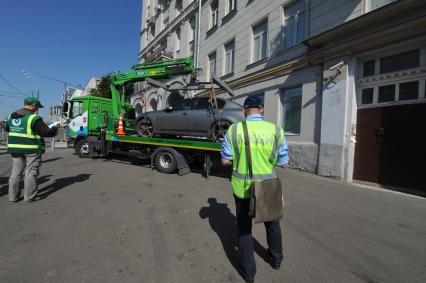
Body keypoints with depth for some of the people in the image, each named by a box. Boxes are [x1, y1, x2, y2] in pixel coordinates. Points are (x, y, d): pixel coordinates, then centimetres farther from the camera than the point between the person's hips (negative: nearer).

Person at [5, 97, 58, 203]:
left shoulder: (11, 116, 8)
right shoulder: (34, 118, -15)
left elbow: (7, 128, 22)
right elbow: (47, 132, -15)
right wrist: (54, 129, 5)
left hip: (15, 148, 7)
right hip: (32, 149, -7)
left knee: (16, 172, 13)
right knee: (30, 173, 1)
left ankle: (13, 196, 19)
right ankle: (29, 196, 8)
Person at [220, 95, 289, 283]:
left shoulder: (234, 130, -11)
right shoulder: (276, 130, -9)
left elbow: (225, 161, -8)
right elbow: (284, 164, -4)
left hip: (242, 188, -1)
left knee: (244, 229, 18)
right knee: (272, 224, 27)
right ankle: (276, 259, 49)